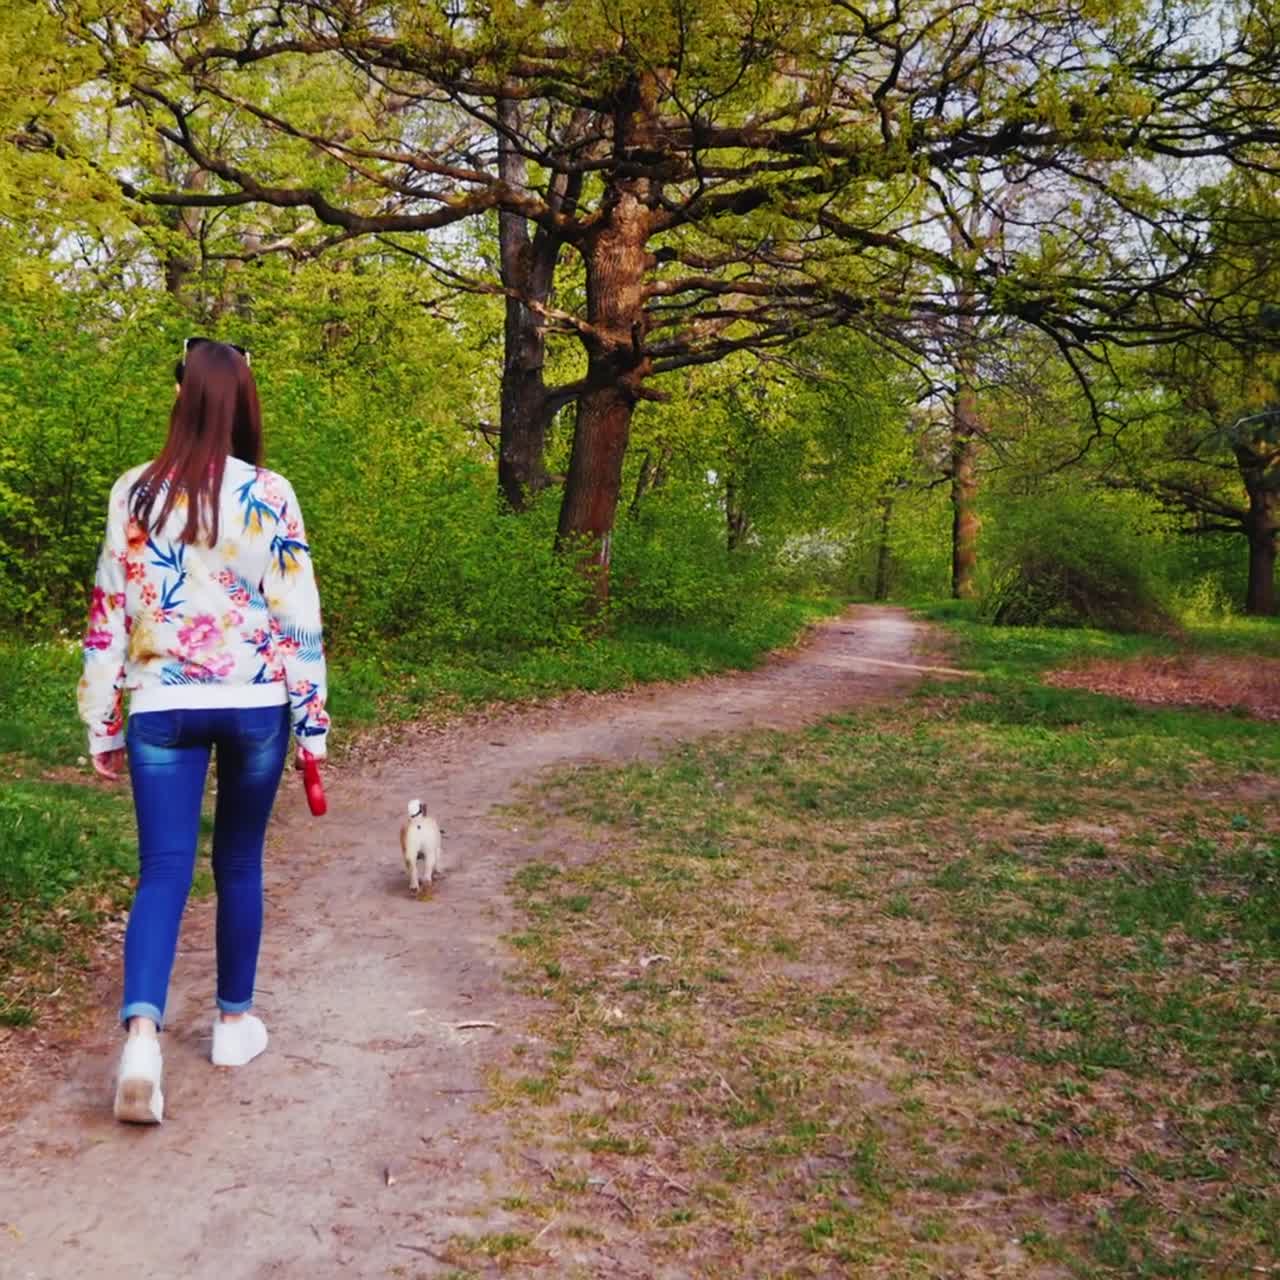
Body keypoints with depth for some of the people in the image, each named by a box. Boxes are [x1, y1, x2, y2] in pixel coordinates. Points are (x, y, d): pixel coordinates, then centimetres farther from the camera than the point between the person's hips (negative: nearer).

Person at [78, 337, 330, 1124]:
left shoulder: (135, 492, 1)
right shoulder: (270, 495, -5)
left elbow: (108, 615, 3)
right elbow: (298, 618, -5)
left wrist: (103, 725, 10)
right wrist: (313, 722, 3)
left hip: (163, 706, 1)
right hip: (255, 705, 0)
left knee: (164, 872, 3)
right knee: (240, 862, 15)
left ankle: (143, 1031, -16)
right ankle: (235, 1020, 26)